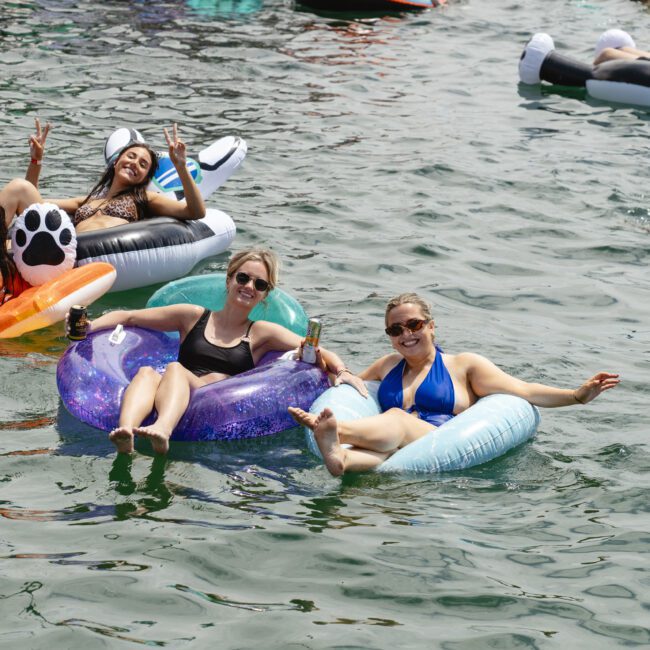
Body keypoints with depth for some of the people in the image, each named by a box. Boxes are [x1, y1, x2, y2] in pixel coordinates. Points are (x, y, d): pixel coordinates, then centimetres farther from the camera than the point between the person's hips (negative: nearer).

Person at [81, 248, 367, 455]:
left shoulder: (261, 333, 23)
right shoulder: (194, 317, 26)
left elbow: (317, 351, 15)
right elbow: (129, 317, 25)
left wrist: (342, 371, -7)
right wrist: (87, 327, 8)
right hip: (178, 402, 2)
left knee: (175, 369, -32)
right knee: (147, 372, -30)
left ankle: (162, 430, -65)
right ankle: (126, 431, -61)